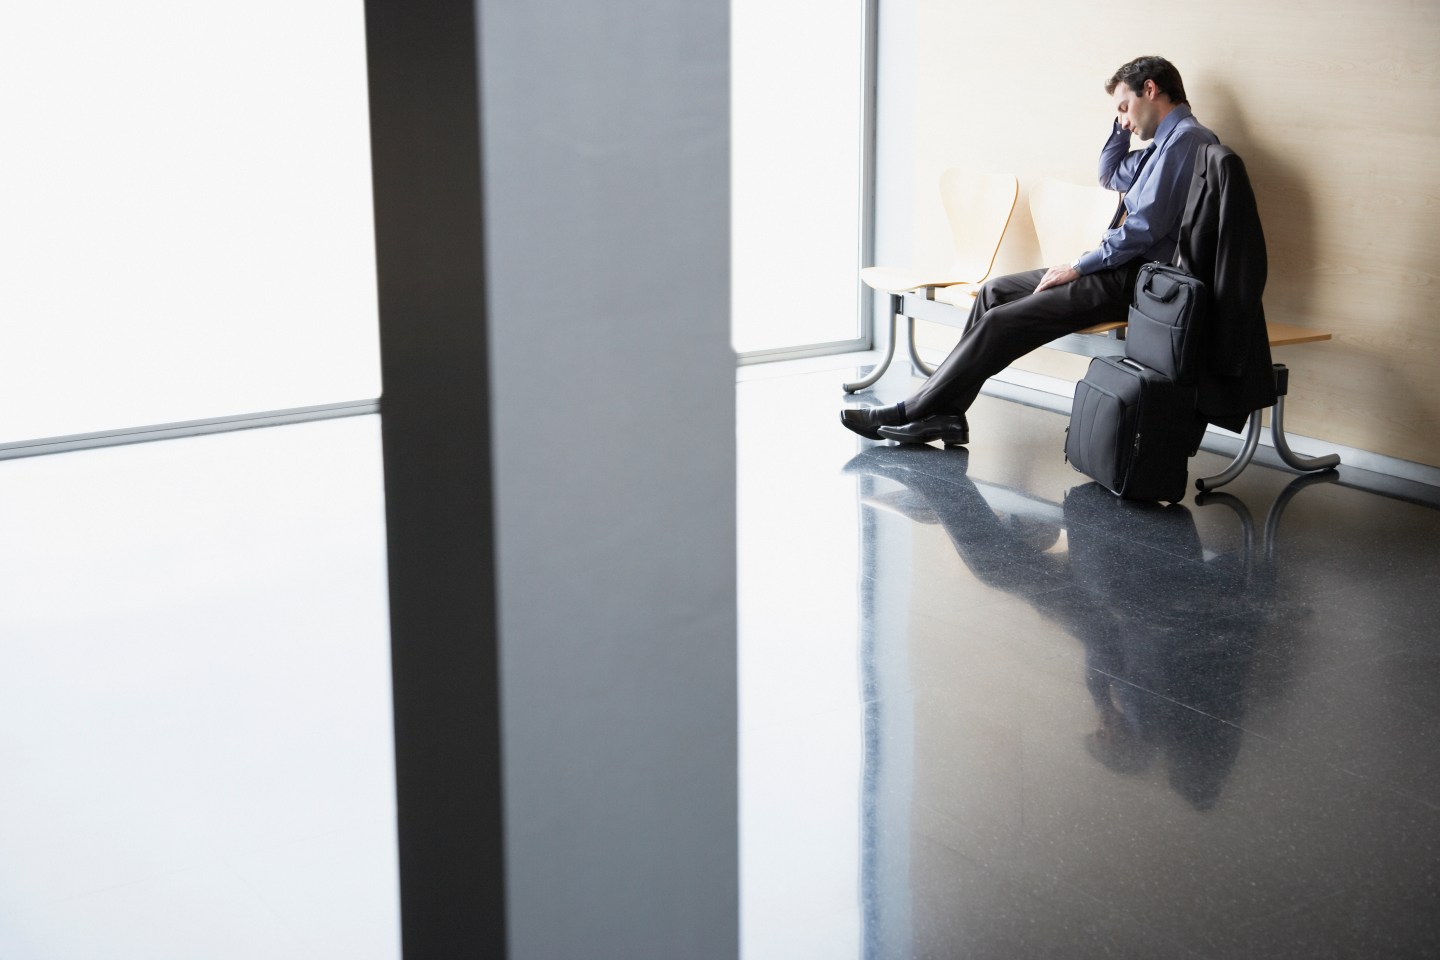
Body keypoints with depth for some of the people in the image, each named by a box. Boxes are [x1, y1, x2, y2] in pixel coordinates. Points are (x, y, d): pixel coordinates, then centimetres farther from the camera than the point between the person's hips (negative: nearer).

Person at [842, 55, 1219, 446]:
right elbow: (1110, 175, 37)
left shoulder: (1185, 140, -14)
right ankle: (943, 412, -1)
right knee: (995, 291, 5)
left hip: (1131, 281, -11)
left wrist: (1079, 266, -12)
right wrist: (1124, 124, 20)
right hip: (1117, 268, 11)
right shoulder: (1164, 142, 18)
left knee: (1000, 322, -14)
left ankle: (909, 413, -7)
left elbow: (1143, 228, -21)